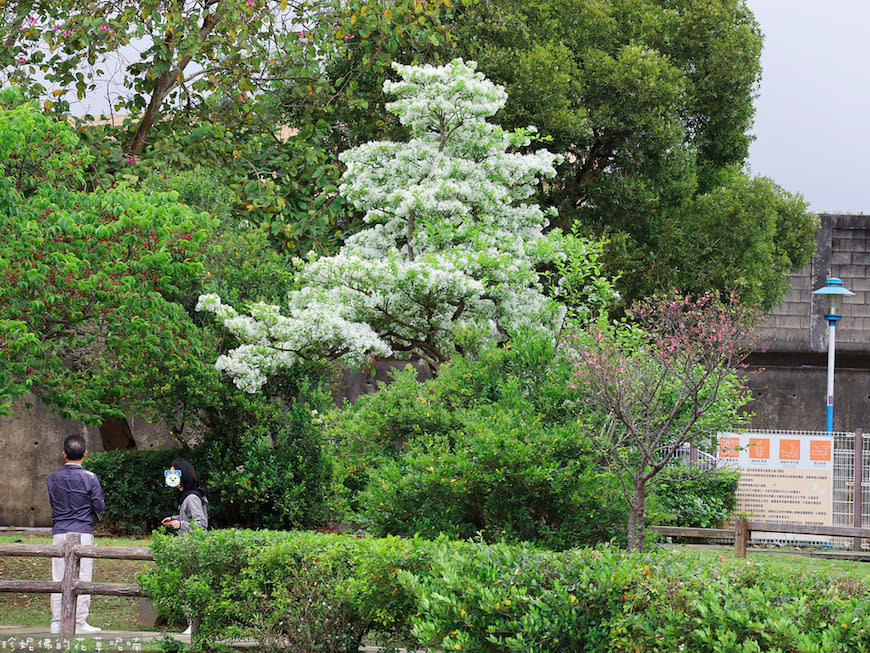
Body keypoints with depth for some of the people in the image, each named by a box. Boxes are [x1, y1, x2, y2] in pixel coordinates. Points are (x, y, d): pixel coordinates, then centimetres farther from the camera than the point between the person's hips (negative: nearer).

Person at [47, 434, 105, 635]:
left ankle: (57, 622, 8)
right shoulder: (89, 478, -8)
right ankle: (80, 623, -1)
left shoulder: (54, 478, 3)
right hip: (83, 532, -4)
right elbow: (99, 506, -4)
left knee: (58, 579, 7)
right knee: (82, 578, 0)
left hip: (59, 533, 4)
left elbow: (53, 503, 11)